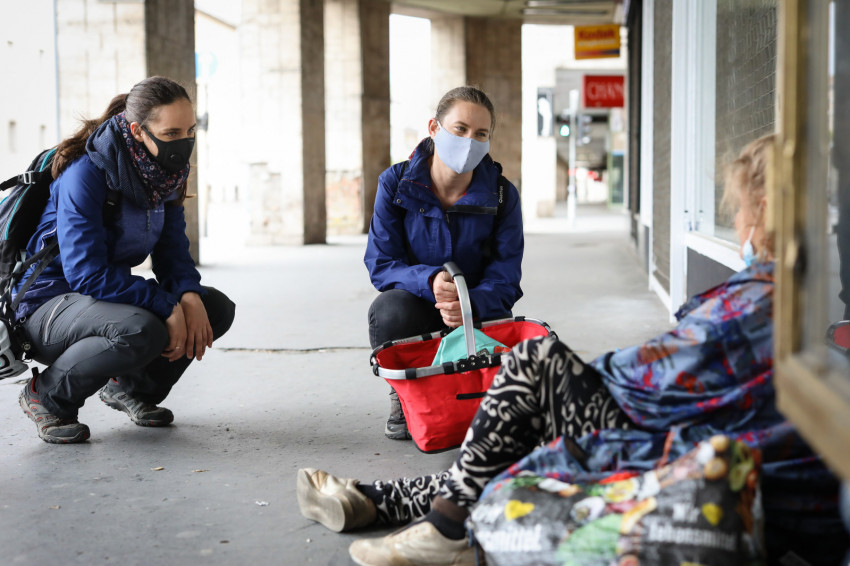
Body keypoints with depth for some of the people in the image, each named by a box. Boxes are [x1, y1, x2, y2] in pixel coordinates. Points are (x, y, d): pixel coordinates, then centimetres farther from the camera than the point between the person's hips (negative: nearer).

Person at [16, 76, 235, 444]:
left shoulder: (166, 171, -2)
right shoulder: (86, 173, -25)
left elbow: (172, 248, 2)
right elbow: (88, 274, -29)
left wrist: (190, 295, -20)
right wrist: (167, 306, -31)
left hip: (113, 292, 8)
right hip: (49, 305, -8)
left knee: (217, 308, -6)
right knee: (141, 331, -36)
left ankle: (129, 386, 14)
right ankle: (48, 396, -8)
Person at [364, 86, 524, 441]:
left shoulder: (502, 195, -9)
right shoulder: (395, 184, -10)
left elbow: (505, 277, -12)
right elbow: (380, 264, -13)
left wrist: (471, 304, -36)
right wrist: (430, 281, -35)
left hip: (479, 313, 1)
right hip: (417, 309, -1)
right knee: (391, 310, -36)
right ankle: (402, 398, -4)